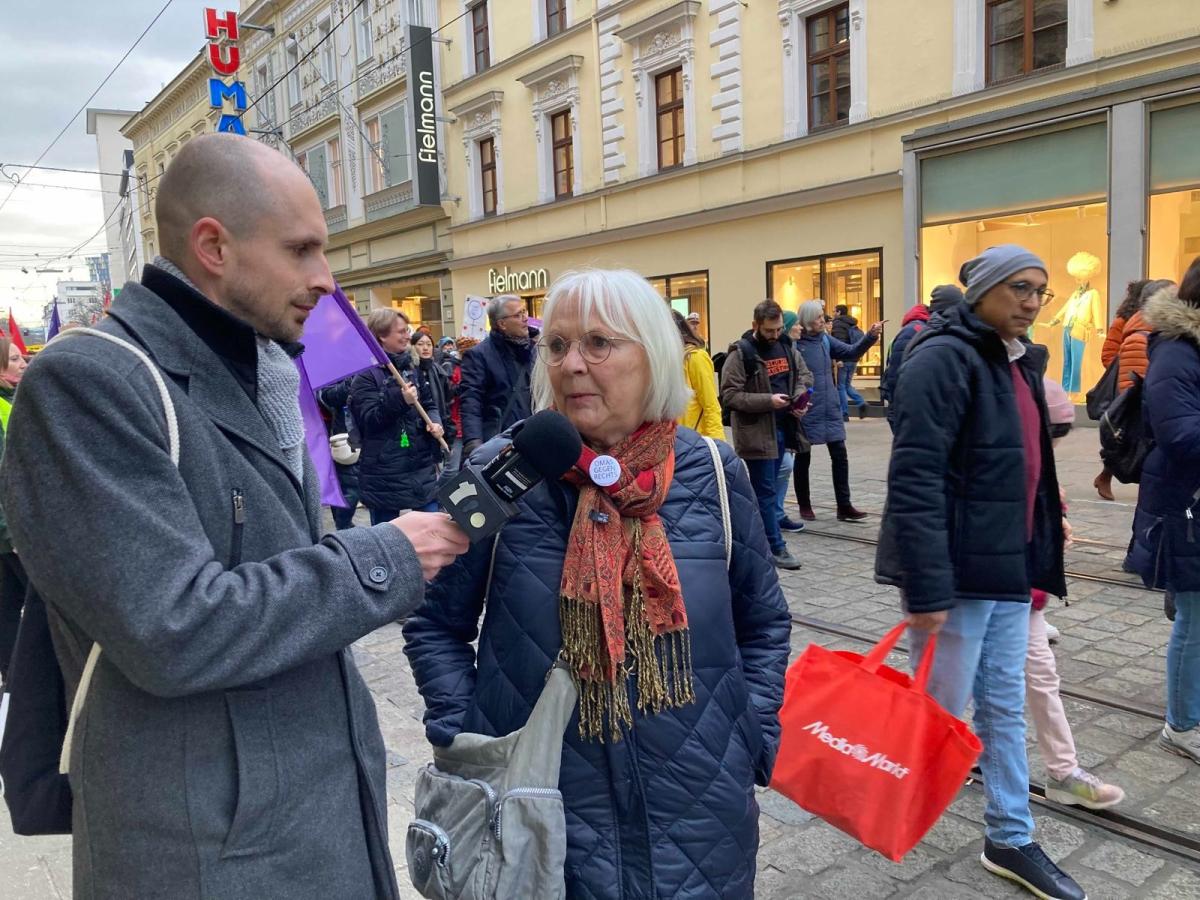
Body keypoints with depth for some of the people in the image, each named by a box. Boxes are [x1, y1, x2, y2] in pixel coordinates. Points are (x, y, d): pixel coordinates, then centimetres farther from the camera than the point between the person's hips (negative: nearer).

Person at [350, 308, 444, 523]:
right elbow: (368, 420, -18)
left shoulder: (411, 365, 10)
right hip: (384, 469, -6)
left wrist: (435, 421, -5)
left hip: (421, 461, 6)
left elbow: (429, 402, 17)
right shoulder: (366, 374, -10)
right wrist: (400, 400, -31)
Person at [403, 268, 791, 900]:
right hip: (539, 806, -1)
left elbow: (763, 623, 7)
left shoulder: (711, 471, -5)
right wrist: (466, 743, -9)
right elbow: (436, 625, 1)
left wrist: (754, 741, -1)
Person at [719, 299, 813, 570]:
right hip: (756, 432, -7)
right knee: (765, 491, -1)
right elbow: (729, 395, -17)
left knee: (766, 489, 15)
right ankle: (776, 548, 6)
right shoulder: (741, 353, -13)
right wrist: (768, 401, -23)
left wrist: (799, 396, -2)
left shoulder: (785, 346, 9)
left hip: (782, 428, 7)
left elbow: (804, 373, 20)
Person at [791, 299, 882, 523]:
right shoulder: (794, 343, -12)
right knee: (803, 458, 9)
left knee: (840, 456, 5)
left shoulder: (825, 339, 6)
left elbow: (851, 353, 5)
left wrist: (869, 336, -8)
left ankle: (844, 506, 12)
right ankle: (804, 506, 23)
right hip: (806, 411, -6)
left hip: (830, 409, 6)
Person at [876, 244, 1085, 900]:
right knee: (939, 711, 6)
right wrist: (926, 589, -26)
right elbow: (914, 479, -23)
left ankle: (1010, 841, 33)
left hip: (1008, 565, 9)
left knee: (1005, 710, 17)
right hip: (956, 571, -9)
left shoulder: (1018, 361, 12)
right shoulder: (945, 358, -17)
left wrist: (1036, 557, 17)